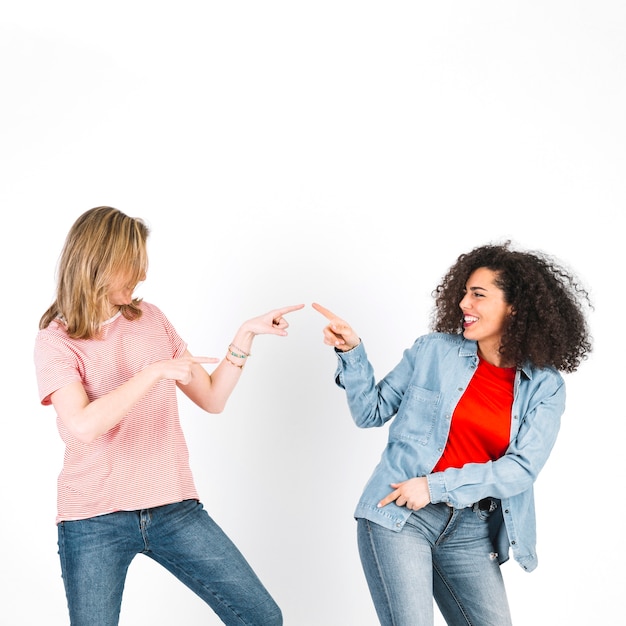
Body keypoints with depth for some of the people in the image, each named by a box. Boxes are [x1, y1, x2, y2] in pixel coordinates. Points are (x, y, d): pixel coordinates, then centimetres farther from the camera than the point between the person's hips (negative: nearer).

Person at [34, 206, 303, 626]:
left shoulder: (151, 318, 8)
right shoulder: (56, 340, -5)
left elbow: (213, 399, 10)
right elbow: (84, 426, -24)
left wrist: (246, 336, 2)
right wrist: (156, 371, -22)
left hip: (174, 508, 4)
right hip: (95, 522, -3)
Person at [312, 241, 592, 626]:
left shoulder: (545, 386, 1)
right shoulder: (434, 350, 1)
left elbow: (522, 468, -8)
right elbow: (372, 413, 6)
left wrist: (437, 486, -15)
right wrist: (352, 352, -8)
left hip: (471, 531, 2)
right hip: (398, 513, -2)